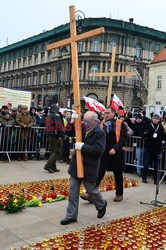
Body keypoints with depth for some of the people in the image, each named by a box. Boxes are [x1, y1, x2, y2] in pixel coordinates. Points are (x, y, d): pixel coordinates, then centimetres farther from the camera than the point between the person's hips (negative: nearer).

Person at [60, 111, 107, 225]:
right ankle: (71, 216, 20)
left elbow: (98, 149, -23)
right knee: (73, 191, 8)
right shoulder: (82, 129, 6)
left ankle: (101, 205, 42)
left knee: (91, 190, 12)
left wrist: (83, 146, -23)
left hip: (89, 168, -6)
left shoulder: (100, 133, -13)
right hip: (76, 165, 6)